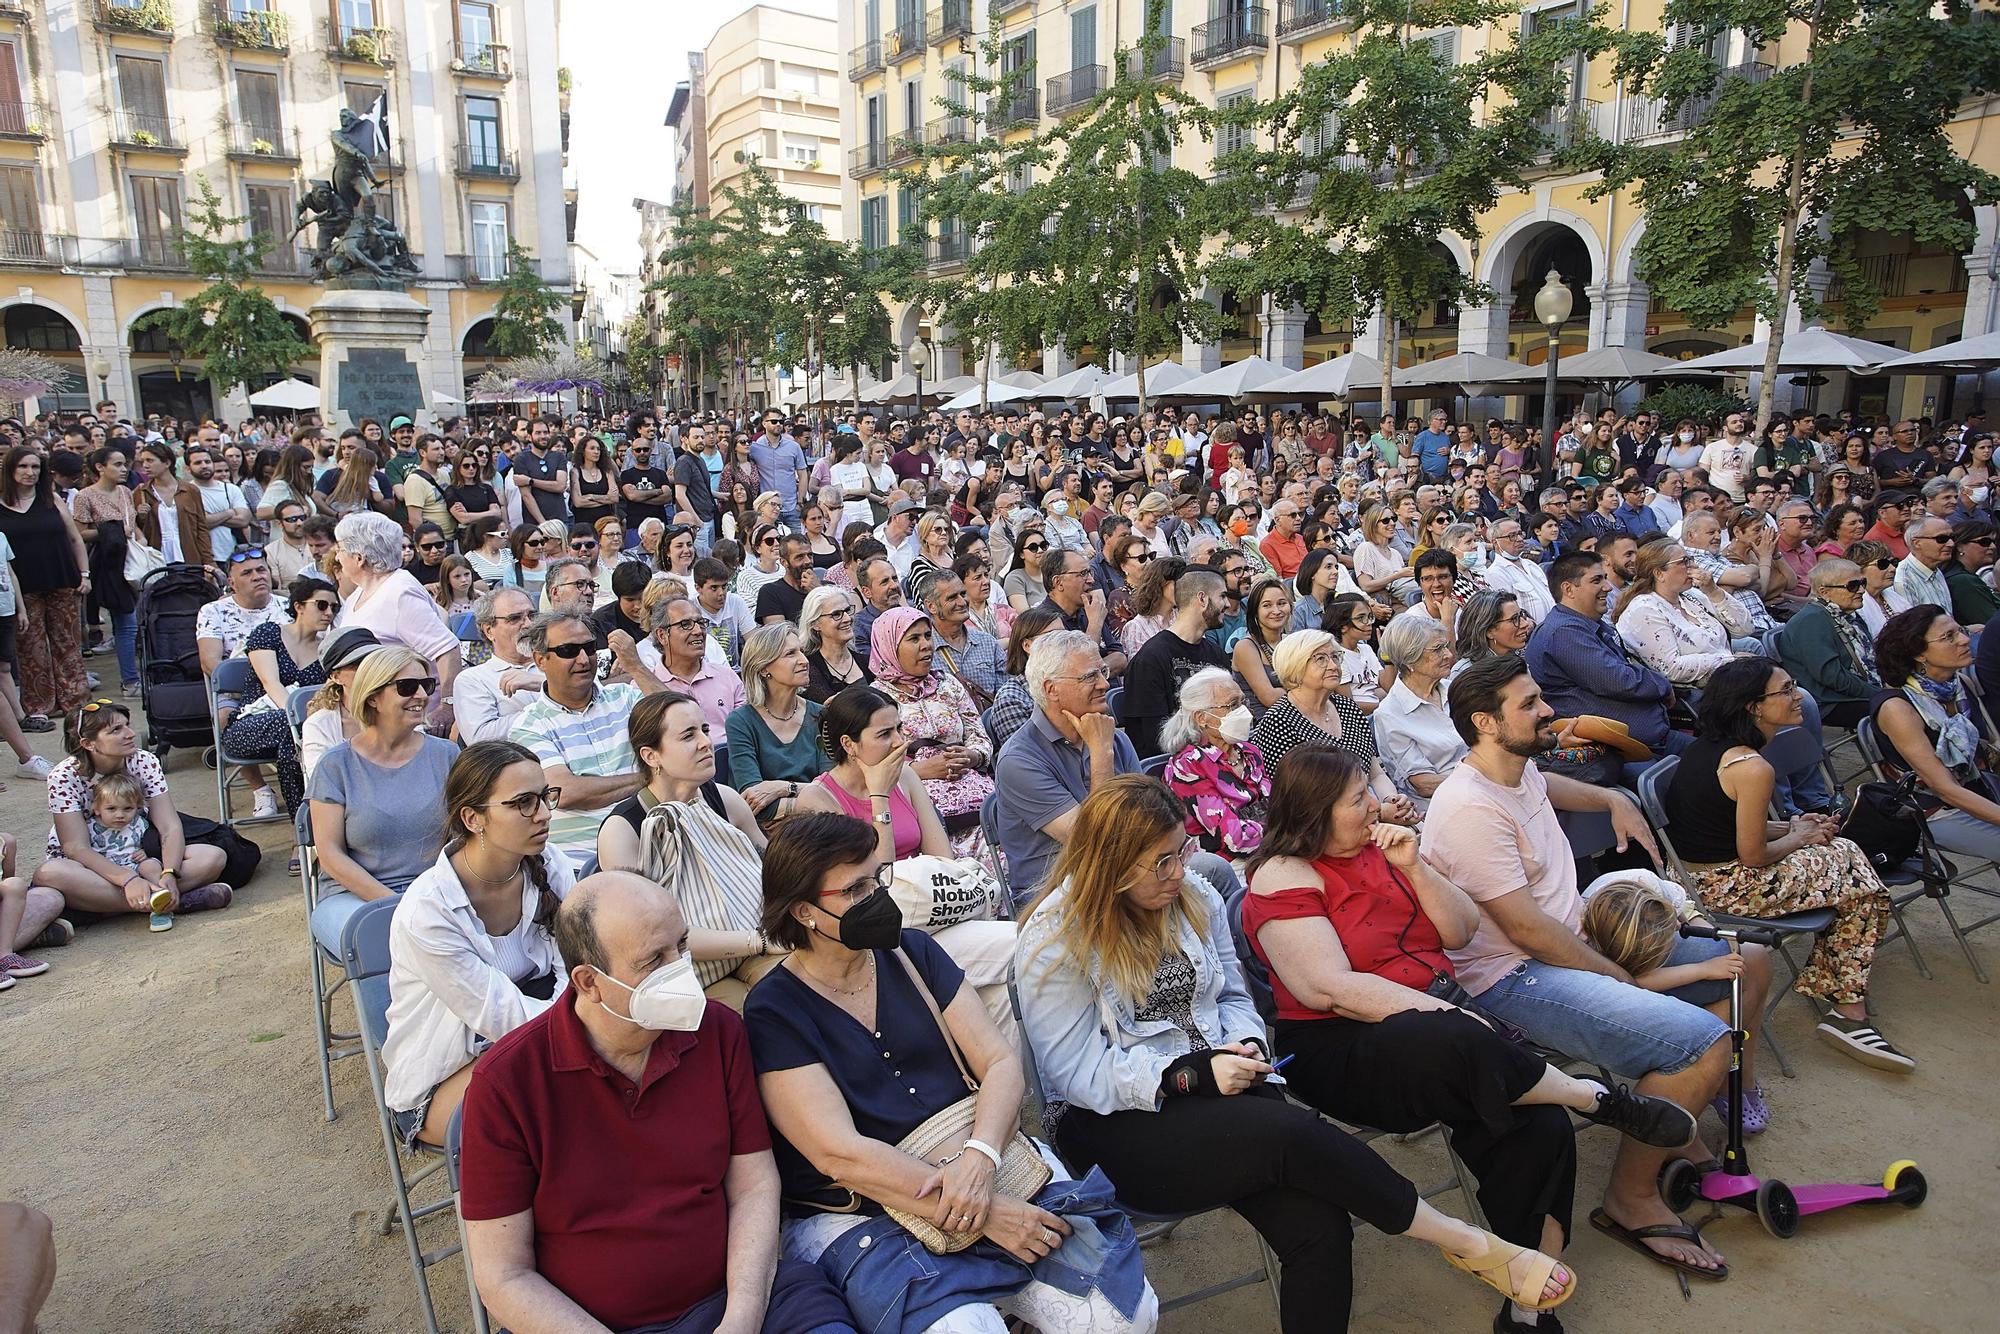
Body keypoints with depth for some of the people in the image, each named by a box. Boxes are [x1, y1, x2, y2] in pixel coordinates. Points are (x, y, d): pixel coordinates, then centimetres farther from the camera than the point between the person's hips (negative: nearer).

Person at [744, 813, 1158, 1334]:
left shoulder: (913, 952, 7)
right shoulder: (773, 1012, -8)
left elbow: (1000, 1063, 2)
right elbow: (840, 1154, -16)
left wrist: (978, 1158, -19)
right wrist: (987, 1215, -21)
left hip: (979, 1169, 4)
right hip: (861, 1213, -4)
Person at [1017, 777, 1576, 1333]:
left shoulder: (1194, 895, 6)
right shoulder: (1053, 941, -10)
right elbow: (1079, 1073, -12)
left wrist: (1242, 1046, -7)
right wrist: (1194, 1074, -21)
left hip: (1210, 1085, 5)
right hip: (1115, 1123, -5)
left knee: (1318, 1227, -23)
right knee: (1296, 1135, -28)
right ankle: (1467, 1244, -10)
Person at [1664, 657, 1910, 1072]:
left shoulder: (1705, 747, 5)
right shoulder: (1753, 768, -23)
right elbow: (1753, 856, -18)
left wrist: (1791, 826, 7)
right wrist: (1798, 837, 0)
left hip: (1697, 876, 9)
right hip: (1727, 889, -9)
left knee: (1843, 852, 20)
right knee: (1865, 890, 6)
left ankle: (1822, 983, 25)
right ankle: (1848, 1011, 18)